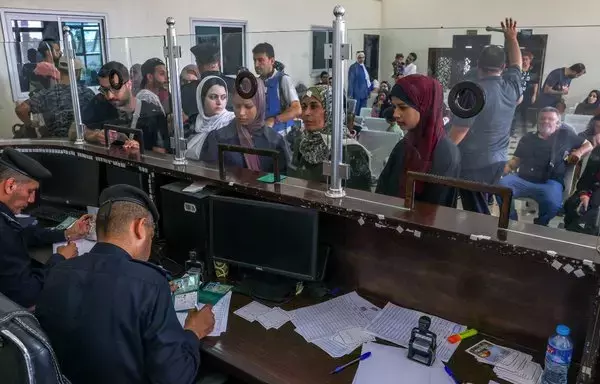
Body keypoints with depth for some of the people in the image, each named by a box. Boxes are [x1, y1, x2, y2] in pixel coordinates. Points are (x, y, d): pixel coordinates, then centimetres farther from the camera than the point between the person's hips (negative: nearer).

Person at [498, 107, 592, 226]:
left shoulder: (565, 135, 18)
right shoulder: (528, 138, 23)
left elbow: (588, 145, 25)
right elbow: (517, 159, 18)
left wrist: (578, 152, 3)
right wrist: (508, 166, -4)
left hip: (549, 183, -2)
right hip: (522, 180, 2)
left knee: (552, 202, -35)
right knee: (501, 186, -30)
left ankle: (539, 226, -3)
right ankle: (511, 221, -11)